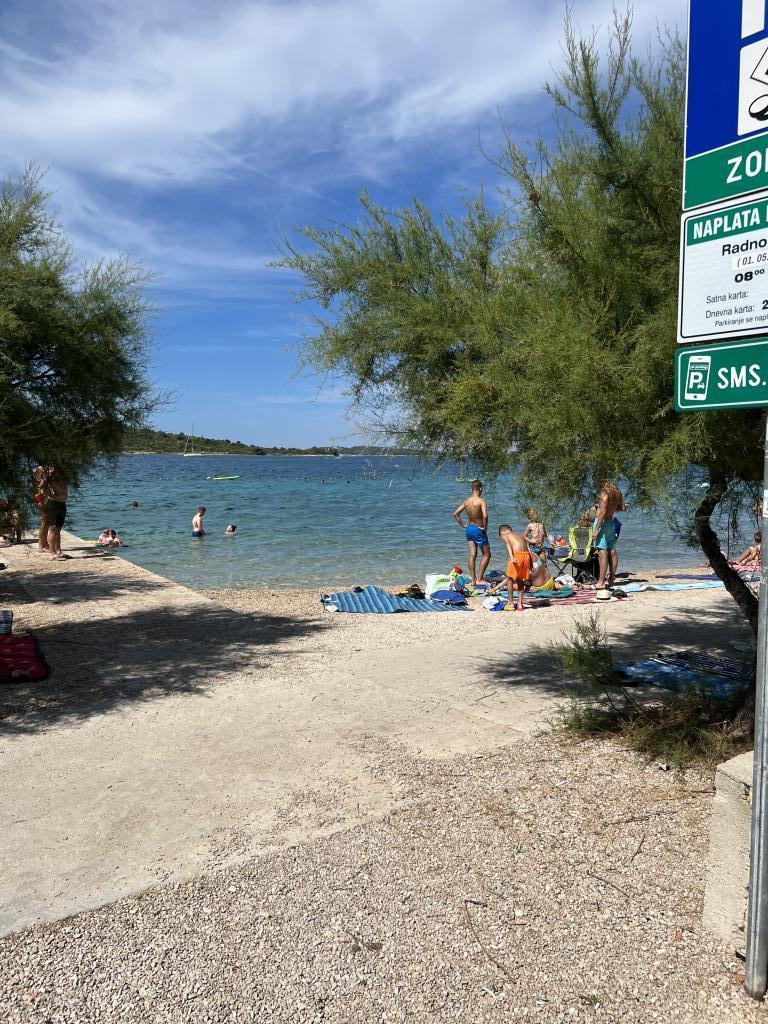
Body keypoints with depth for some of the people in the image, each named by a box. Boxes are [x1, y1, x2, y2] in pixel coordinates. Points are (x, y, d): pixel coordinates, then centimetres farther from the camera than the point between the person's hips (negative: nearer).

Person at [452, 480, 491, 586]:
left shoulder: (466, 501, 4)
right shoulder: (481, 501, -16)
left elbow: (455, 514, 7)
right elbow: (485, 516, -29)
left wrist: (463, 525, 11)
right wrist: (485, 527, -14)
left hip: (469, 529, 6)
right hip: (478, 530, -6)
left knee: (472, 555, 7)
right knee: (486, 554, 8)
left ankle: (473, 580, 8)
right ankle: (479, 579, 3)